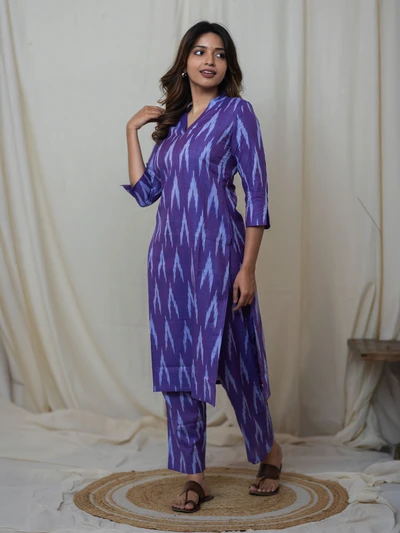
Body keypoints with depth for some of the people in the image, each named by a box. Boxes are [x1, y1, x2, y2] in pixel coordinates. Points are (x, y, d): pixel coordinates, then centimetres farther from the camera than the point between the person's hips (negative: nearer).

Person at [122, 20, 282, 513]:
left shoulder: (237, 112, -2)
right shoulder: (171, 122, 15)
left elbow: (256, 194, -7)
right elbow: (144, 190, 11)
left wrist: (248, 267, -13)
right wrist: (131, 131, 9)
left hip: (217, 251, -5)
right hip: (170, 253, 6)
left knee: (232, 357, 3)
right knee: (177, 361, 5)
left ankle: (268, 450, 29)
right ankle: (193, 477, 16)